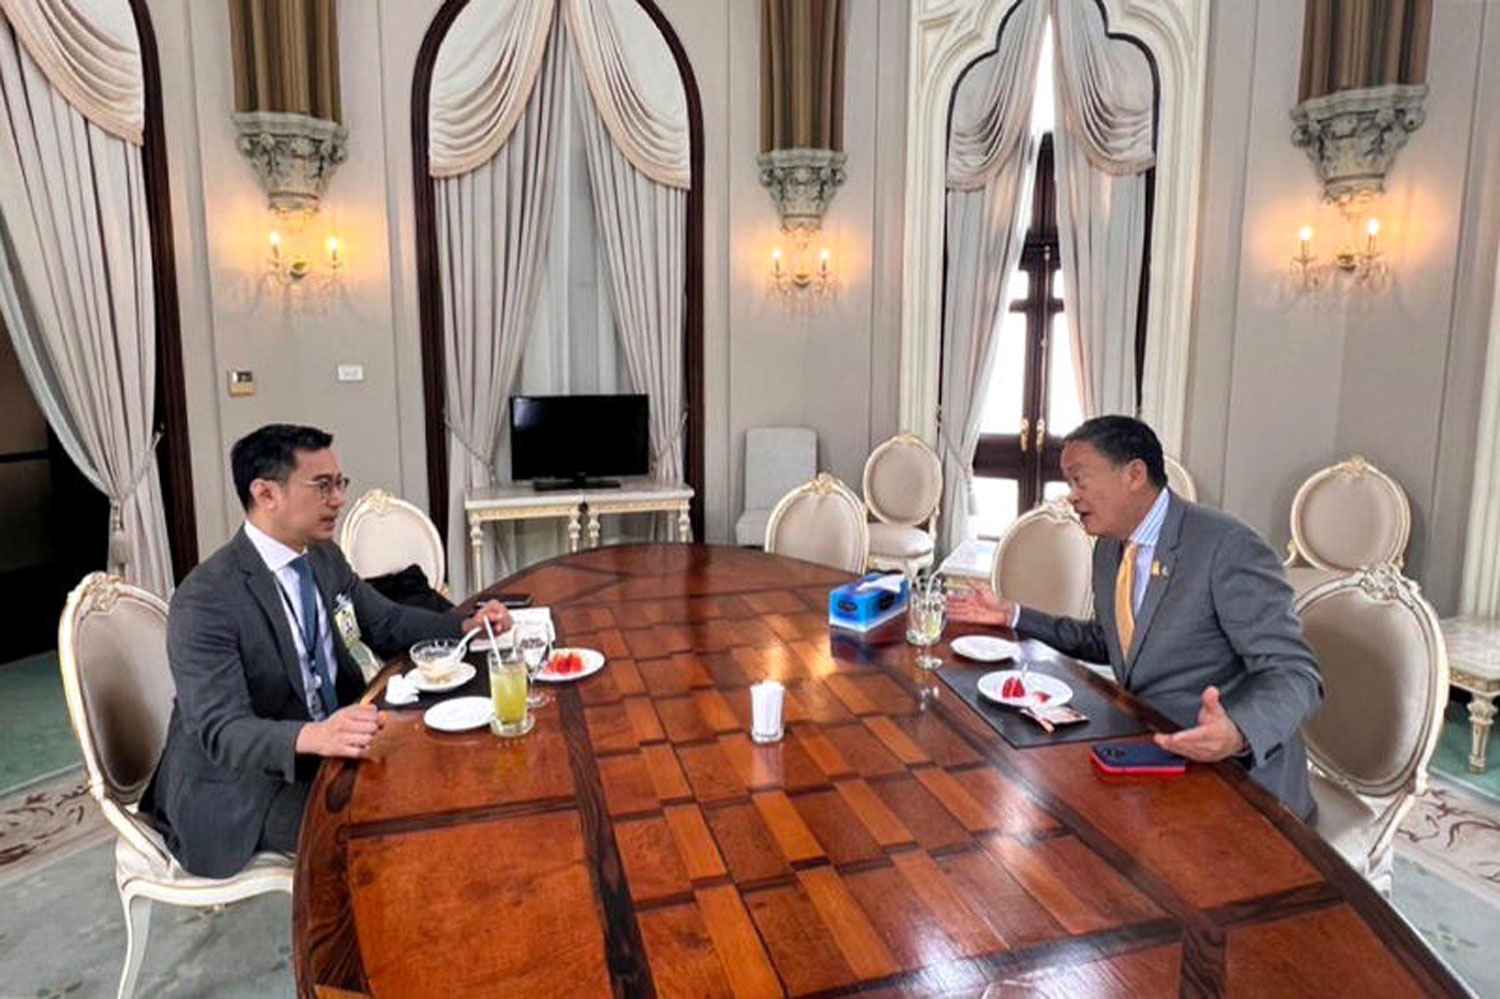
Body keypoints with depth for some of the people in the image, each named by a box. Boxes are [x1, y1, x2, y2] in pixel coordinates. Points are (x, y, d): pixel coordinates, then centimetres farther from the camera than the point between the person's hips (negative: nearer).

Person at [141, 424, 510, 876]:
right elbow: (221, 732, -29)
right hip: (238, 788, -7)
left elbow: (387, 623, 13)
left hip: (333, 745, 7)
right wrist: (315, 736, -47)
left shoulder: (324, 557, 1)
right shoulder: (206, 600, -23)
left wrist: (467, 625, -4)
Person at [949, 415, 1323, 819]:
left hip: (1237, 775, -7)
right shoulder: (1109, 547, 8)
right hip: (1146, 754, 8)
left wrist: (1237, 731, -40)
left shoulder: (1228, 547, -17)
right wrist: (1012, 615, 15)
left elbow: (1296, 673, -20)